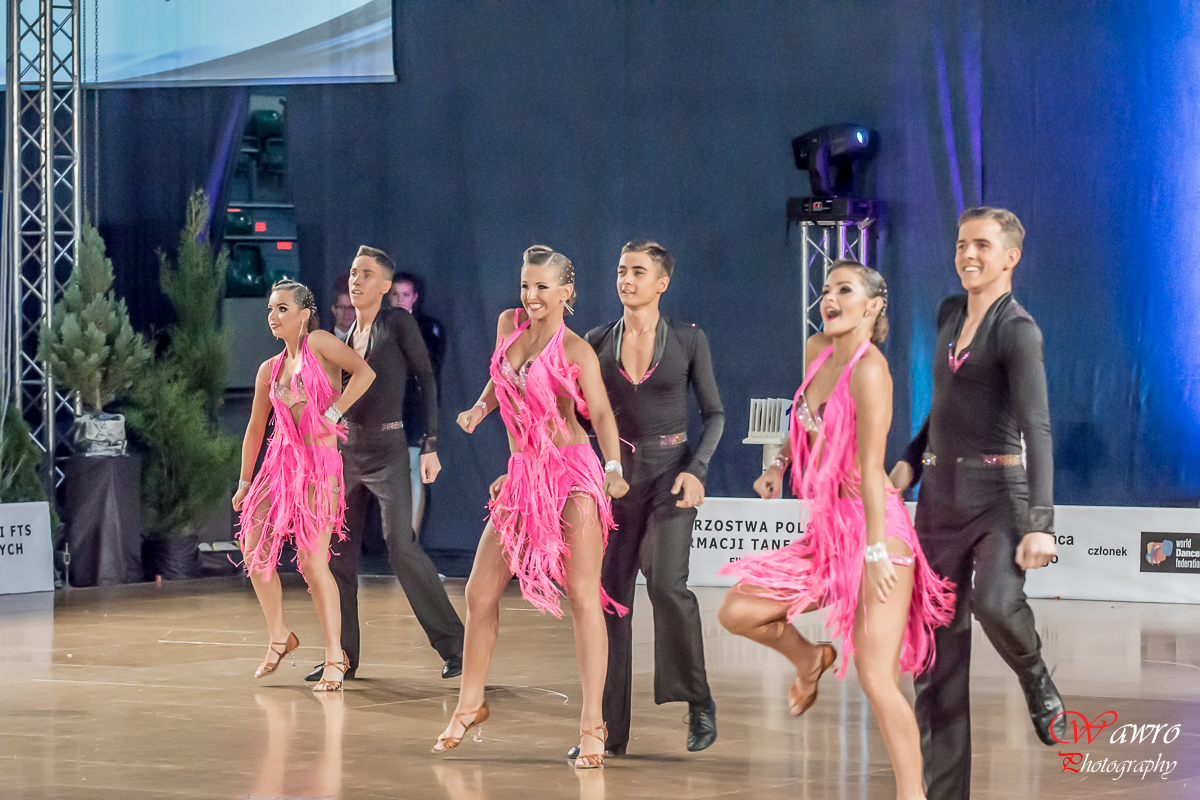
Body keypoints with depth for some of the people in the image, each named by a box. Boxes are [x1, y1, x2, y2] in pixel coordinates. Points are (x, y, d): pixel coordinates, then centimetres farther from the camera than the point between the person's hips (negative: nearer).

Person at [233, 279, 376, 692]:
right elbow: (255, 428, 20)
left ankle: (335, 657, -5)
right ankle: (279, 638, 23)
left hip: (319, 464, -6)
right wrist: (244, 483, 23)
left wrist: (332, 414, -19)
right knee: (255, 552, 3)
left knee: (313, 562, -12)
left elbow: (364, 372, -17)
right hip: (280, 461, 6)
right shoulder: (270, 369, 13)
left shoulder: (319, 343, -4)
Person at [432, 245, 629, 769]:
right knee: (480, 593, 6)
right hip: (523, 475, 6)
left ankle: (592, 724, -7)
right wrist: (479, 409, 10)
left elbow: (601, 414, -18)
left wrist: (613, 469, -34)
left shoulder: (576, 351, -8)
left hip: (572, 475, -6)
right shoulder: (509, 324, 8)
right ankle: (469, 706, 23)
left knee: (582, 595, -9)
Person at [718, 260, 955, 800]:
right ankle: (809, 659, 31)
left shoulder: (867, 369, -16)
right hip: (830, 531, 8)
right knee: (736, 613, 3)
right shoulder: (818, 350, 8)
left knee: (876, 679, -13)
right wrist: (779, 464, 16)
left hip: (875, 528, -8)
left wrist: (877, 552, -24)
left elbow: (870, 466, -21)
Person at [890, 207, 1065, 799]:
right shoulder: (950, 314, 12)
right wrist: (910, 461, 14)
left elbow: (1036, 429, -18)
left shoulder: (1018, 330, -9)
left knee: (994, 603, -33)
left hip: (1000, 492, -6)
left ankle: (1038, 685, -1)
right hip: (940, 494, 6)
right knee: (939, 648, 3)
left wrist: (1041, 522, -27)